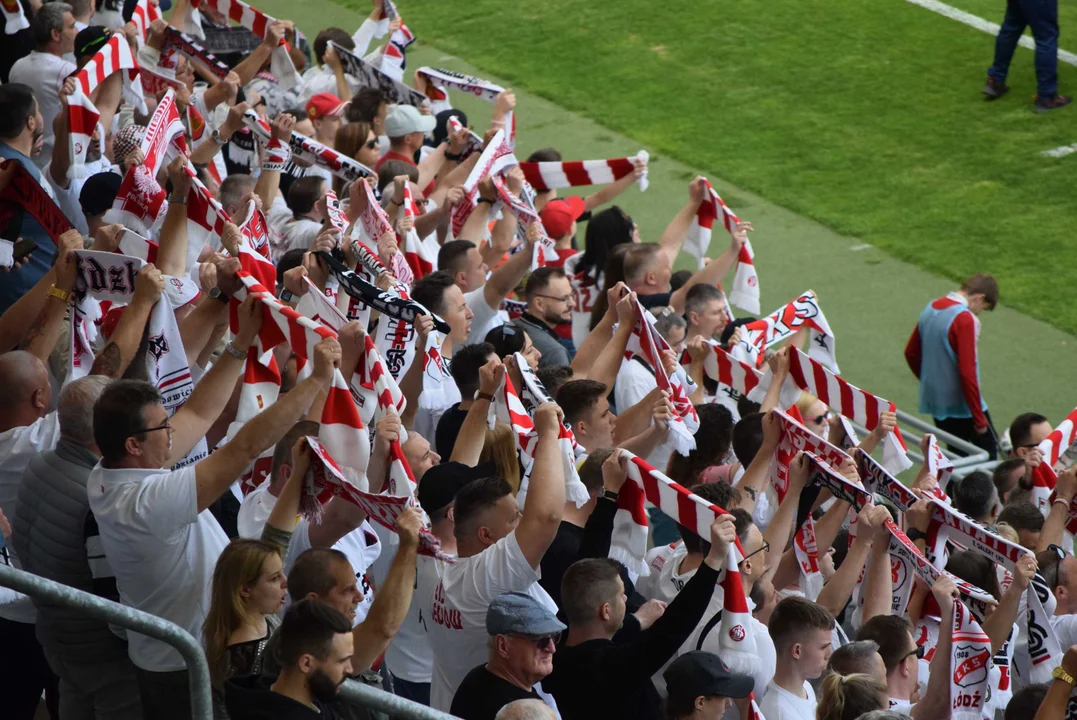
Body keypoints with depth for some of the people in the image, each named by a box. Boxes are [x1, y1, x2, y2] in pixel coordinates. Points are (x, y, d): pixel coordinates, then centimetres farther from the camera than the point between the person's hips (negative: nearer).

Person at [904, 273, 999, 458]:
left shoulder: (930, 309, 5)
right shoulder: (965, 319, -20)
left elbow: (911, 353, 16)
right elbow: (967, 372, -23)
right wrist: (979, 419, -17)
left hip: (934, 401, 8)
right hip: (961, 405, -8)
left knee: (956, 455, 16)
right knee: (989, 451, 4)